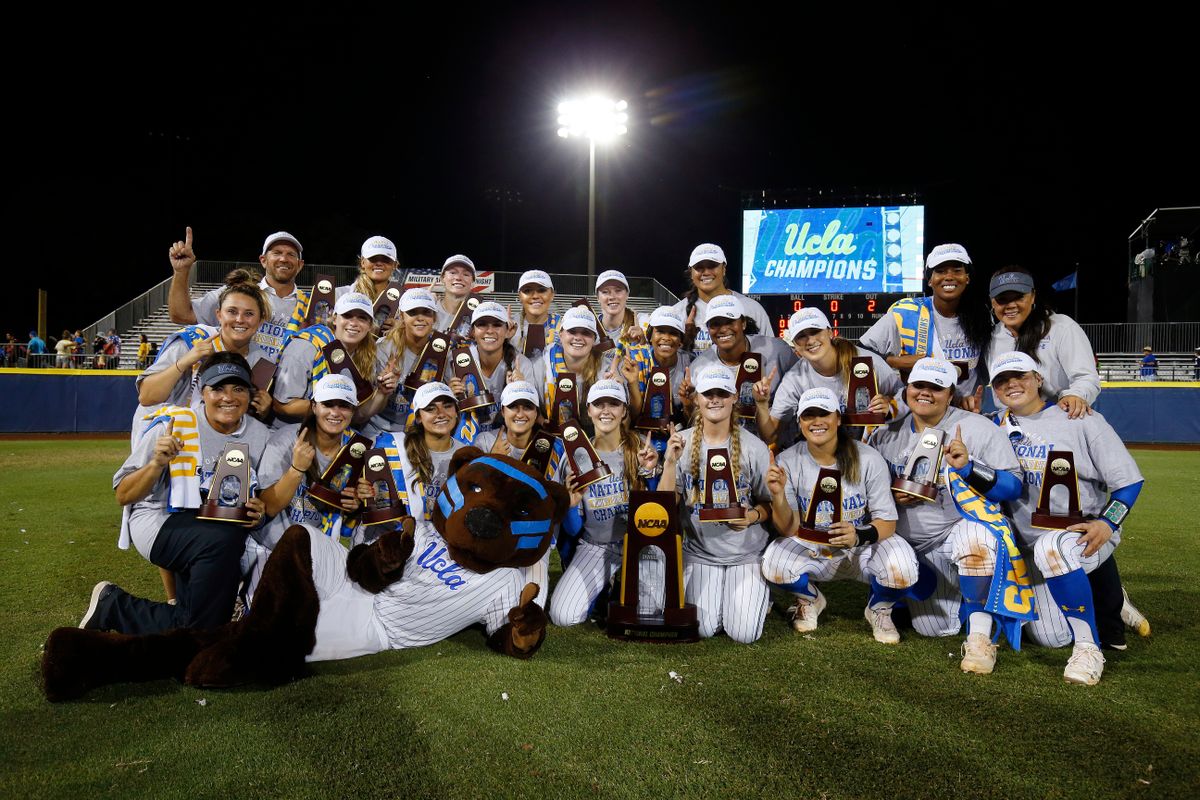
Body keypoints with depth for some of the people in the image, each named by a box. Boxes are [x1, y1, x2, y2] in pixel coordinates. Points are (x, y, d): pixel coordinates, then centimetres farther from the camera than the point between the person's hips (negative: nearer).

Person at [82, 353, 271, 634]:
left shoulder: (260, 434, 3)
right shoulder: (171, 425, -9)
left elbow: (261, 497, 16)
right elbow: (123, 496, -6)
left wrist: (257, 511, -7)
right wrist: (157, 464, -23)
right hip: (160, 521, -5)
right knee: (222, 541, -36)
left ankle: (113, 607, 8)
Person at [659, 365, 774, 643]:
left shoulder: (754, 447, -7)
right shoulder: (681, 443, -3)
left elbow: (770, 503, 1)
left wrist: (753, 516, -20)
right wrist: (670, 463, -20)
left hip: (746, 552, -1)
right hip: (699, 552, 1)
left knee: (744, 634, -10)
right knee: (701, 629, -10)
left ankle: (757, 594, 23)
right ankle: (715, 598, 23)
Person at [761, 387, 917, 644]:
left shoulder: (868, 459, -14)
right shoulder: (788, 462, -11)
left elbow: (887, 523, -13)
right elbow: (789, 530, -11)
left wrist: (858, 536, -35)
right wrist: (778, 496, -32)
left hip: (863, 547, -1)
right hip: (812, 550, 1)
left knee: (902, 568, -31)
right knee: (773, 564, -28)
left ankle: (879, 609, 8)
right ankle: (810, 599, 10)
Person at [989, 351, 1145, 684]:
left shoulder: (1082, 420, -5)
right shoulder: (996, 427, 7)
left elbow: (1129, 481, -5)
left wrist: (1107, 524, -20)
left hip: (1089, 534, -5)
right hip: (1034, 544, 5)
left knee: (1051, 547, -39)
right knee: (1052, 637, 0)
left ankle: (1089, 648, -25)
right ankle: (1094, 599, 32)